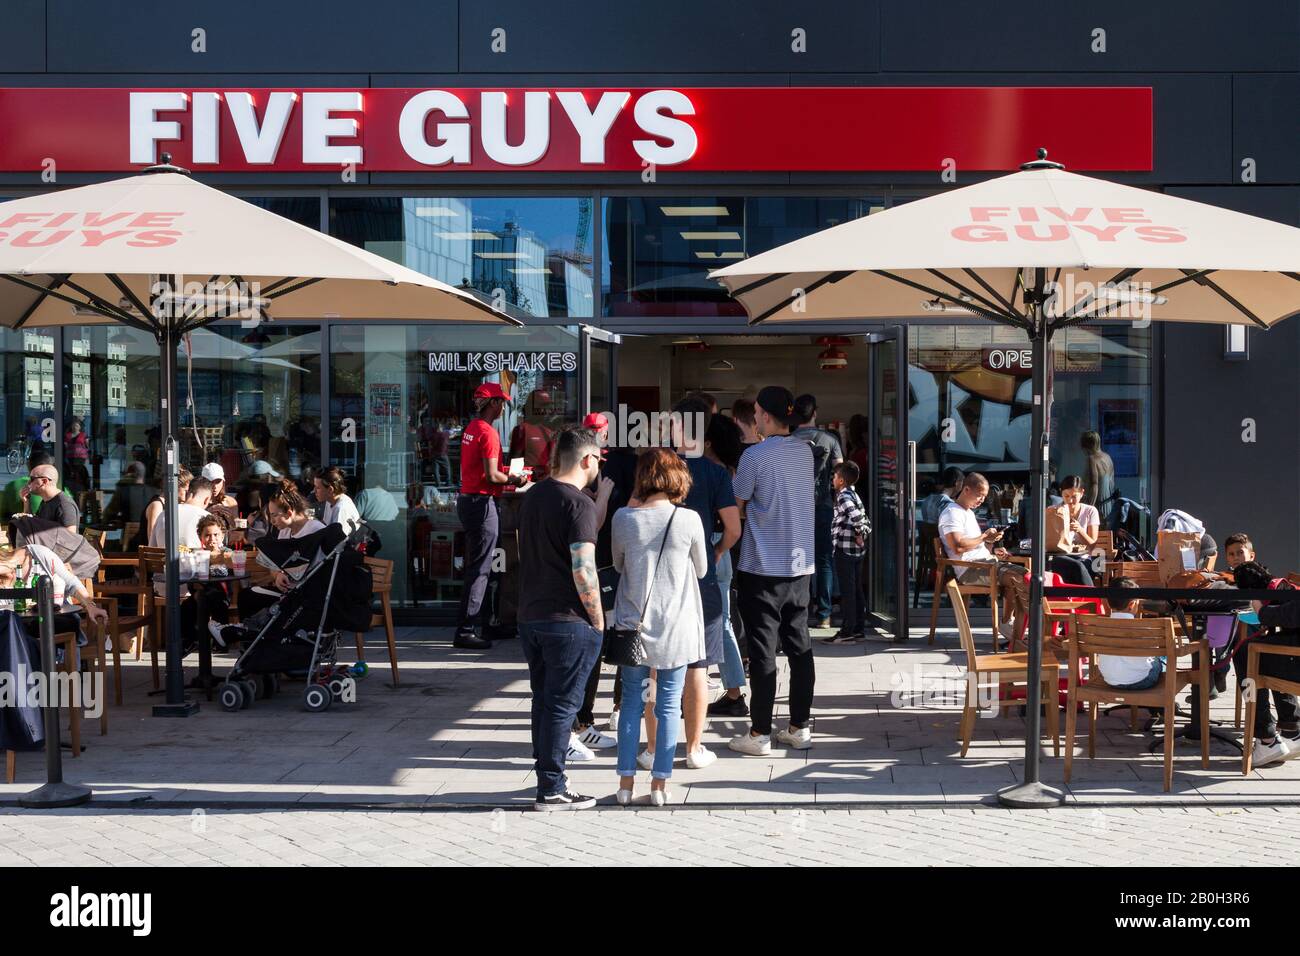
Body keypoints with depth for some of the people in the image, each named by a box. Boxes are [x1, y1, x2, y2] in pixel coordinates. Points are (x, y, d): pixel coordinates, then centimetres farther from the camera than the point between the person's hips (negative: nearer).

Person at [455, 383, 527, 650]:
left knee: (475, 566, 16)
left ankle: (466, 628, 21)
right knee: (479, 570, -6)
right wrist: (513, 480, -4)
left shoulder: (471, 428, 14)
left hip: (466, 498, 10)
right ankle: (465, 631, -5)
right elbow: (491, 476, -20)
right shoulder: (488, 432, -15)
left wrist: (506, 476, 16)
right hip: (482, 502, -10)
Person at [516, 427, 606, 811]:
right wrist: (598, 620, -11)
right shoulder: (579, 503, -15)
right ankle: (551, 790, 3)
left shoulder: (533, 495, 11)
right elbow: (583, 570, -20)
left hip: (529, 616, 8)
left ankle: (548, 775, 26)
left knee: (543, 700, 16)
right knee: (562, 704, -1)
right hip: (568, 620, -8)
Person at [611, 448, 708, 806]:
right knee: (669, 704, 7)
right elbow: (701, 569, 4)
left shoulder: (624, 518, -6)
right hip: (675, 627, -1)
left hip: (633, 625, 2)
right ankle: (660, 783, 11)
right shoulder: (689, 519, -10)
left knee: (632, 700, 11)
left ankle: (626, 782, 14)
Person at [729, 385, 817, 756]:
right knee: (799, 647, 11)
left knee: (763, 651, -1)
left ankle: (760, 733, 4)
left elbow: (736, 507, -7)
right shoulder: (805, 451, 5)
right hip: (800, 565, 6)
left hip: (762, 568, -6)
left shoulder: (754, 456, -14)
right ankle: (800, 727, 17)